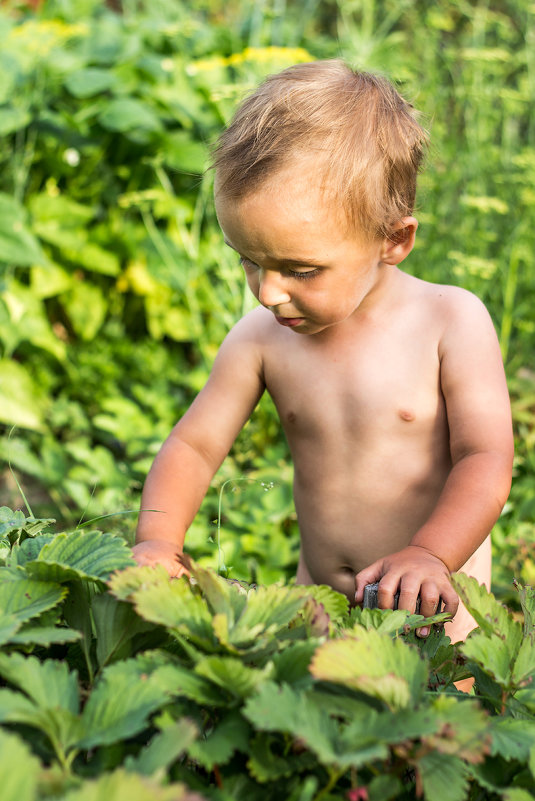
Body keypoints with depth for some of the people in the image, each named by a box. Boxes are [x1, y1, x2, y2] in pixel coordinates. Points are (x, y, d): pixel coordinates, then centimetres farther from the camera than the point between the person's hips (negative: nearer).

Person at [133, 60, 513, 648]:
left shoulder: (451, 322, -16)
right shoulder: (261, 337, -7)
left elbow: (485, 459, -18)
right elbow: (194, 445, -2)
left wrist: (429, 555, -34)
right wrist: (158, 538, -19)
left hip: (432, 602, -3)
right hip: (315, 597, 3)